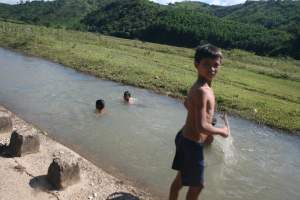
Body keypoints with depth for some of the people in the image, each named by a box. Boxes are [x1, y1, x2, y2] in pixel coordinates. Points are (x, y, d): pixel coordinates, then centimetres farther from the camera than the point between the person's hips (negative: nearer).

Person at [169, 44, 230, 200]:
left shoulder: (198, 86, 3)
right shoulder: (202, 91, -28)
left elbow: (187, 104, 22)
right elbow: (202, 126, -30)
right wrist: (222, 131, -14)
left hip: (185, 137, 9)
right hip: (193, 143, -9)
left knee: (181, 177, 25)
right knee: (197, 185, 11)